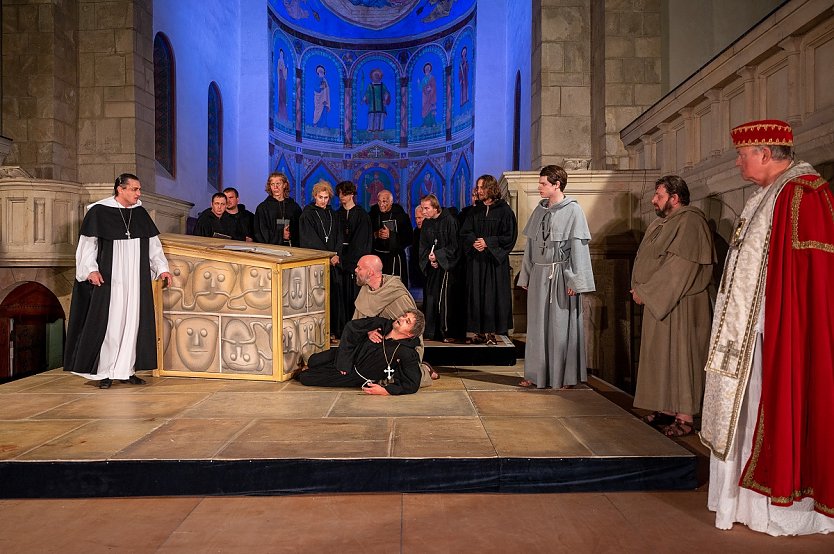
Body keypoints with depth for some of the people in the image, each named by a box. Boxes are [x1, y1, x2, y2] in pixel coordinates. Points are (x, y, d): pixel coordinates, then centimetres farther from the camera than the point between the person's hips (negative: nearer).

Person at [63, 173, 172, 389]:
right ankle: (105, 373, 8)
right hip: (109, 280, -4)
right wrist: (91, 269, -14)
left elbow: (153, 244, 12)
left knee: (133, 322, 5)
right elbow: (88, 244, -4)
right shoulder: (99, 212, -5)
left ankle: (126, 370, 13)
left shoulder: (140, 213, 9)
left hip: (136, 280, 5)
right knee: (110, 323, -2)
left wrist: (162, 268, 5)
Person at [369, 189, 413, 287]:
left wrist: (391, 234, -14)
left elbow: (409, 238, -5)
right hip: (376, 256, 3)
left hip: (395, 258, -2)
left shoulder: (401, 215, -1)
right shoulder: (372, 214, 7)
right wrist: (376, 235, -10)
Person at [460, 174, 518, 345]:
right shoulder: (475, 212, 12)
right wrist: (474, 242, -10)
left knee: (493, 295, -3)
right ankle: (480, 331, 8)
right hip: (476, 260, 4)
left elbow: (509, 236, -6)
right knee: (477, 294, 2)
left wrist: (488, 242, -13)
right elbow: (464, 233, 10)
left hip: (495, 259, -4)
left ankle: (492, 331, 4)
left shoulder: (504, 210, -2)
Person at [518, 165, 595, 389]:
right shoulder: (539, 211, 12)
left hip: (561, 275, -6)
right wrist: (525, 276, 12)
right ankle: (537, 374, 18)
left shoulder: (573, 210, -5)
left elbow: (578, 247, -9)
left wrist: (574, 281, -14)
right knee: (537, 324, 9)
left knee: (562, 325, 1)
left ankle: (564, 376, 11)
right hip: (539, 275, 6)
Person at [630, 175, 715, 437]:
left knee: (679, 356, -4)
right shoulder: (660, 224, 16)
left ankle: (684, 418, 5)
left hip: (680, 306, -9)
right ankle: (666, 410, 23)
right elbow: (645, 260, 17)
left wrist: (645, 290, -17)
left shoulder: (690, 221, -14)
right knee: (661, 356, 13)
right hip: (658, 303, 9)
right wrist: (640, 288, 1)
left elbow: (678, 267, -21)